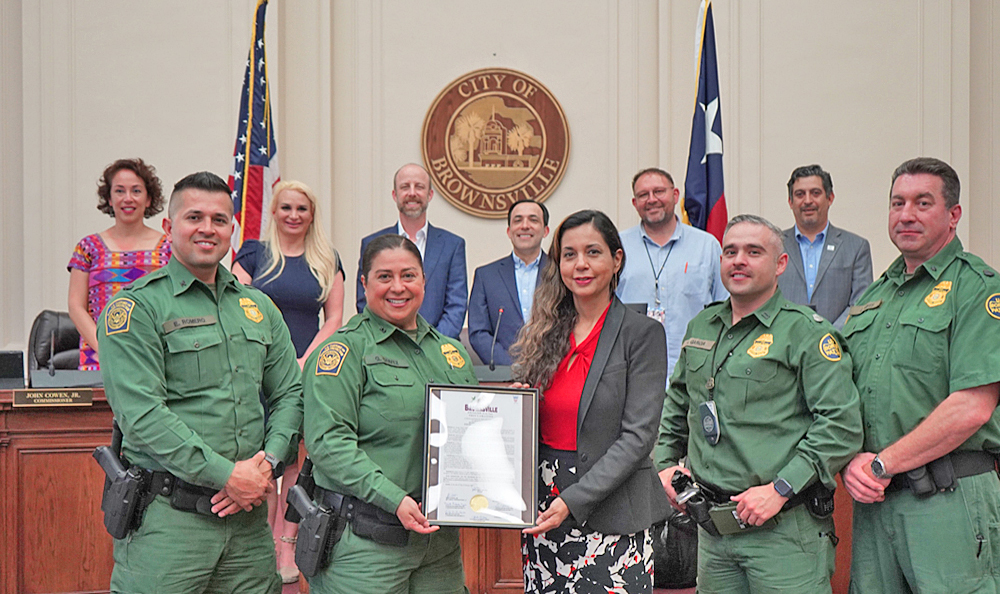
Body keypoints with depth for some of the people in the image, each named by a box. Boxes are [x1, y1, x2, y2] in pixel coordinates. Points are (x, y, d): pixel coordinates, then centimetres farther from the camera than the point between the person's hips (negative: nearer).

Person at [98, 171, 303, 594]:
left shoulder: (258, 307, 13)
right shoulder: (135, 306, -5)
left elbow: (290, 393, 14)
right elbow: (141, 411, -15)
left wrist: (268, 461, -5)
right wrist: (224, 475, -17)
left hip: (249, 516, 5)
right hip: (168, 516, -5)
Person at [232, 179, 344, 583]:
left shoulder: (327, 261, 12)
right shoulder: (253, 254, 7)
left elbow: (335, 318, 8)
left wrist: (305, 360, -6)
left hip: (308, 371, 1)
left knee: (296, 458, 0)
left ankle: (286, 548, 7)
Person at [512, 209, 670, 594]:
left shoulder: (641, 334, -6)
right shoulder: (543, 332, 9)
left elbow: (638, 436, -12)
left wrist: (574, 501, -18)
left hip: (611, 514, -4)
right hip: (542, 509, 4)